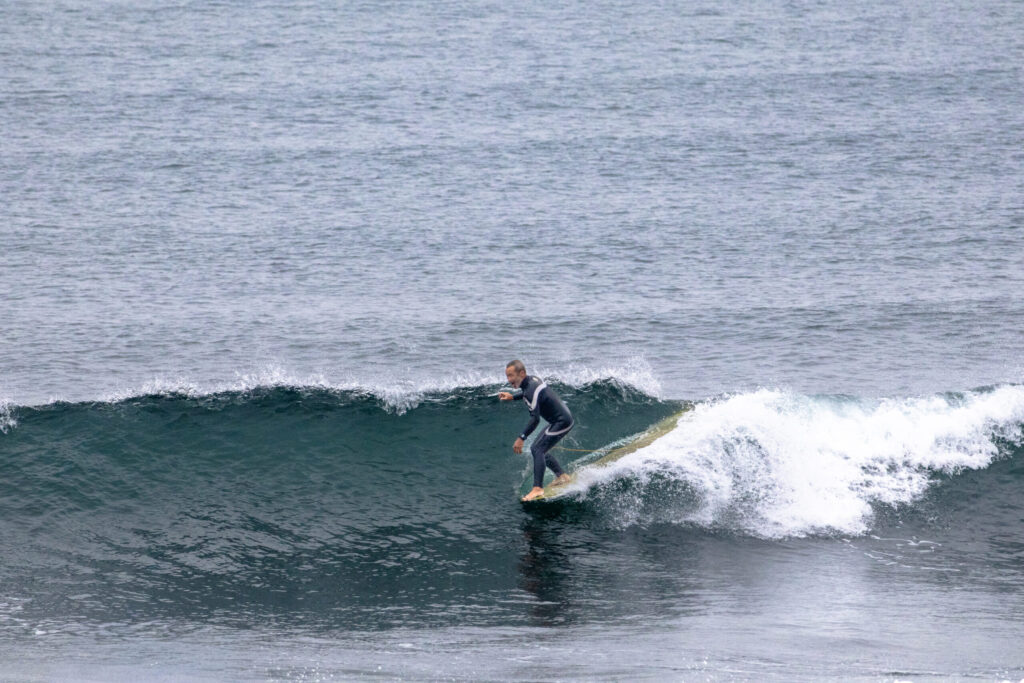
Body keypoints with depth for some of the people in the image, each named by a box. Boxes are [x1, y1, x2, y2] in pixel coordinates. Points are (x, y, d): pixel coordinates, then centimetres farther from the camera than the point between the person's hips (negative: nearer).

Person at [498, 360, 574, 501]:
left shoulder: (531, 390, -25)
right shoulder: (532, 379, 3)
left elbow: (535, 419, -30)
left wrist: (521, 438, -31)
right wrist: (512, 397, 23)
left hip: (562, 422, -10)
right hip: (562, 419, 10)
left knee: (537, 449, -18)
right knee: (539, 449, 17)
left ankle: (538, 488, -24)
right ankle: (561, 476, 26)